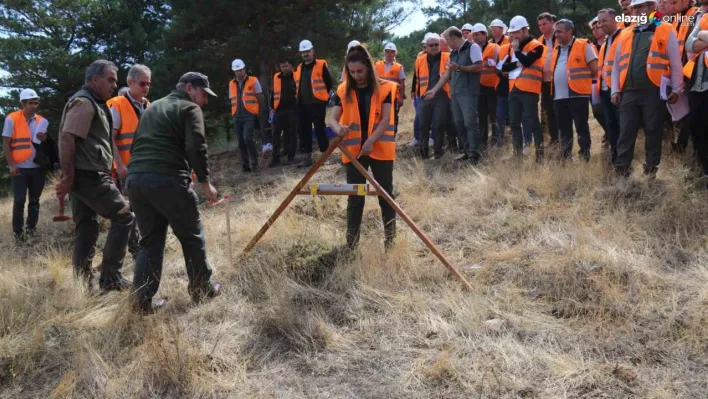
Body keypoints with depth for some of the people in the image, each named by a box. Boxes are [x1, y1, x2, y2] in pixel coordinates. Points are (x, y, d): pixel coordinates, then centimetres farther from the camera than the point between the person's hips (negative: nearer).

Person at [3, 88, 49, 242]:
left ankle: (31, 228, 22)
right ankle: (17, 231, 8)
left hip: (38, 167, 4)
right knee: (19, 200, -1)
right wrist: (11, 164, -12)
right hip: (19, 168, -4)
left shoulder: (42, 121, 5)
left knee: (34, 200, 10)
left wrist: (44, 139, -10)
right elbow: (6, 143, -5)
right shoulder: (12, 119, -5)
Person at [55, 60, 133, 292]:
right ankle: (110, 278, -3)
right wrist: (67, 177, -22)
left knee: (86, 229, 11)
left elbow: (68, 139, 25)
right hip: (89, 176, -10)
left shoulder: (92, 103, 21)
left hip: (83, 176, 10)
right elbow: (66, 139, -21)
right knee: (123, 217, -6)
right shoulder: (84, 102, -11)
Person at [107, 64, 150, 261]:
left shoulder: (148, 106, 14)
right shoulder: (117, 105, -7)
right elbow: (110, 138, -11)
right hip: (127, 168, -6)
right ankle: (134, 248, 3)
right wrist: (120, 165, -18)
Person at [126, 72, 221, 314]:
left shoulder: (153, 107, 28)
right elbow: (196, 148, -10)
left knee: (150, 240, 14)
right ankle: (202, 291, 19)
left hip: (135, 178, 7)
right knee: (192, 237, 9)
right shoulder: (190, 108, 3)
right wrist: (205, 182, -2)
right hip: (167, 180, -7)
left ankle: (142, 300, 9)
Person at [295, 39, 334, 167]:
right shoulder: (299, 69, 13)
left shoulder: (321, 65, -5)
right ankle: (307, 157, 13)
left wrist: (321, 95, 1)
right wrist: (298, 96, 13)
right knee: (304, 132, 7)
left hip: (317, 104, -6)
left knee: (320, 130, -3)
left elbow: (329, 83, -3)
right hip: (303, 105, 6)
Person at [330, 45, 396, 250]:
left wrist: (371, 141, -21)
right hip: (354, 150, 2)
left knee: (386, 195, 5)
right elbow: (333, 119, -1)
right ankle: (351, 243, 11)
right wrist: (339, 129, -25)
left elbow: (386, 119, -8)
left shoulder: (385, 88, -2)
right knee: (355, 198, 5)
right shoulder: (343, 90, 4)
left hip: (380, 149, -2)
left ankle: (391, 240, 16)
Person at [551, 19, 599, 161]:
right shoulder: (556, 49, 17)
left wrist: (582, 80, 3)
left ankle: (585, 158, 1)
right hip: (559, 96, 6)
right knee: (564, 129, 11)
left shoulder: (584, 46, -2)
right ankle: (565, 158, 18)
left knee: (581, 128, -3)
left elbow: (595, 69, -3)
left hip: (578, 94, -6)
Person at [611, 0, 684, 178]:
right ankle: (621, 170, 6)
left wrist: (676, 89, -1)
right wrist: (615, 90, 8)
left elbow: (675, 63, 3)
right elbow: (617, 66, 16)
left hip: (653, 92, -3)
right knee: (626, 132, 2)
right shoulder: (625, 35, 15)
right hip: (628, 92, 3)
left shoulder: (666, 31, 5)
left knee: (653, 132, 3)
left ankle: (651, 169, 12)